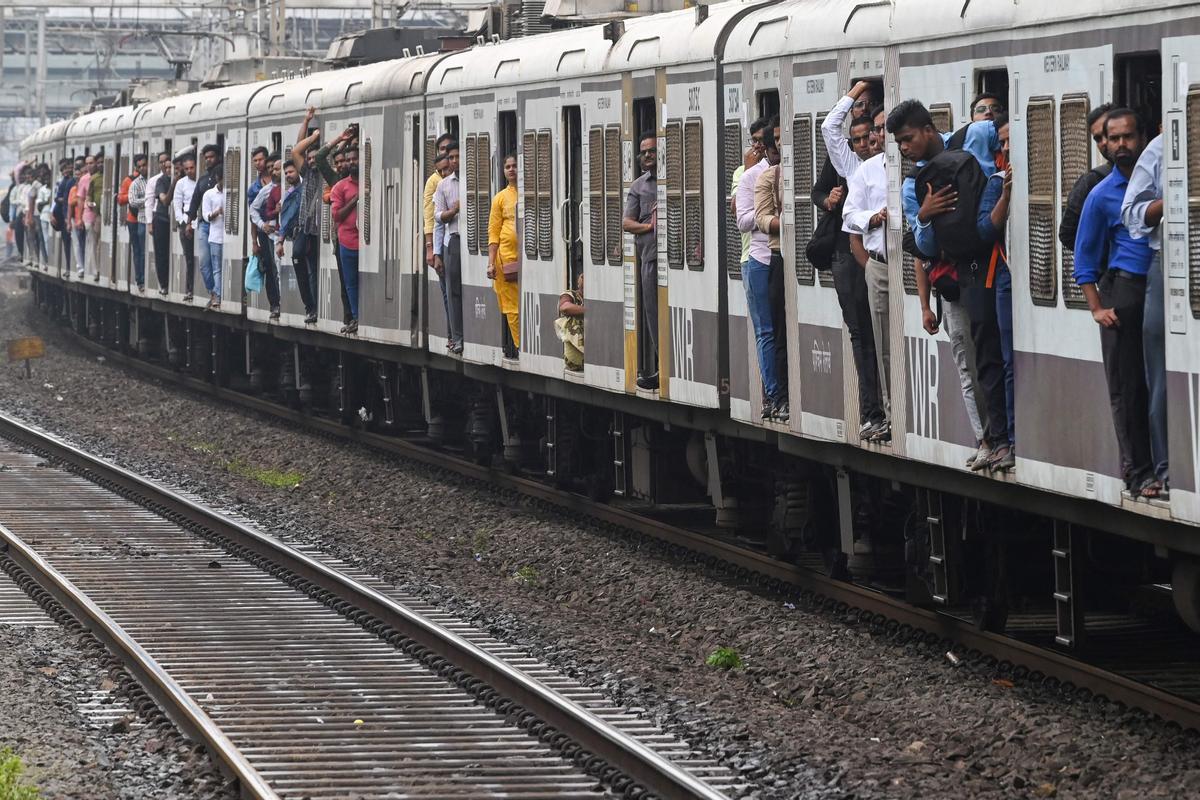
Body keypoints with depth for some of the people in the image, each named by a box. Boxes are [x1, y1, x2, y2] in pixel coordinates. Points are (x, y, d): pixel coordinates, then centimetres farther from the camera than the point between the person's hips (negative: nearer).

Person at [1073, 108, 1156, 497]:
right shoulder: (1101, 196, 3)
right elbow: (1084, 258, 6)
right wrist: (1097, 308, -1)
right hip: (1125, 292, -1)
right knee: (1130, 385, -1)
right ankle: (1139, 471, 3)